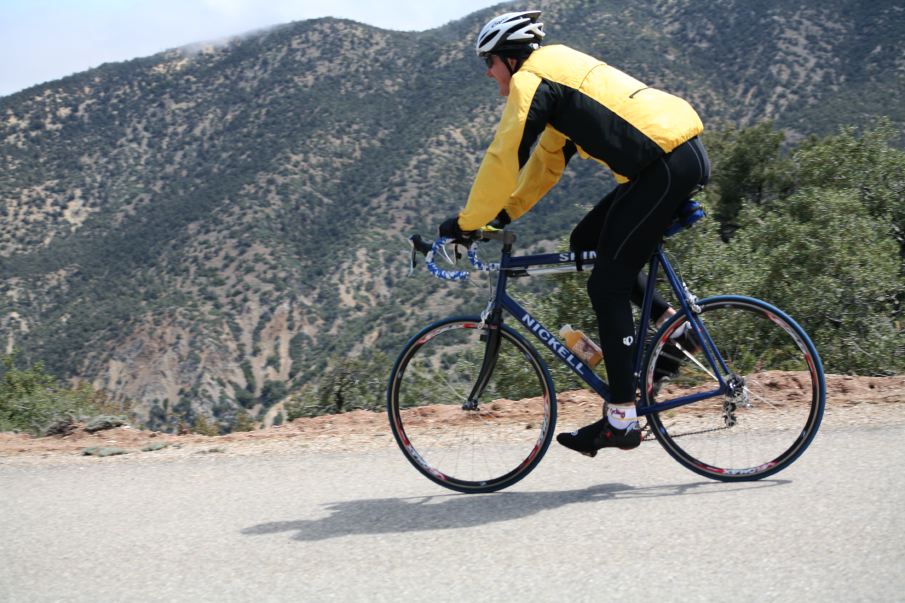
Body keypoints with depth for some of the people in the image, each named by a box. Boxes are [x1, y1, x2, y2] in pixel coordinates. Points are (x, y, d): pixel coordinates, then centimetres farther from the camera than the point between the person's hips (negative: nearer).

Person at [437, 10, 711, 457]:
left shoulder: (530, 79, -5)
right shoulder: (557, 71, 25)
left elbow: (505, 159, -10)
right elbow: (548, 159, 27)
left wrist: (466, 223, -1)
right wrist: (505, 214, 22)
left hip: (668, 164, -10)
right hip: (684, 156, 10)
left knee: (606, 285, -5)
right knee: (587, 242, 19)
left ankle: (621, 420, -3)